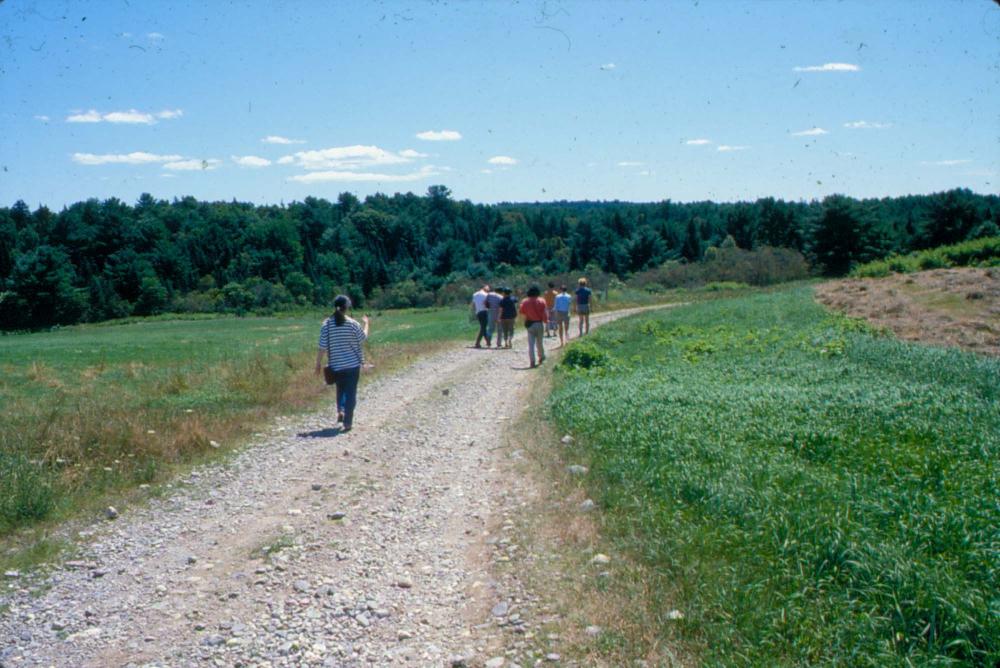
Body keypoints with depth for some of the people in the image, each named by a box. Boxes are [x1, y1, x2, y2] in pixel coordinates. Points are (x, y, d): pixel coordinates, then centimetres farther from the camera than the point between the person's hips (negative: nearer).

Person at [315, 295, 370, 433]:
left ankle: (340, 411, 14)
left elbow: (322, 347, -7)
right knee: (351, 393, 4)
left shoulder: (326, 324, -7)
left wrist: (318, 364, 4)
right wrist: (365, 324, 21)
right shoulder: (352, 323, -10)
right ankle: (347, 422, 1)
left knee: (341, 390, 26)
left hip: (336, 365, 2)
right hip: (353, 364, -2)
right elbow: (363, 338, 5)